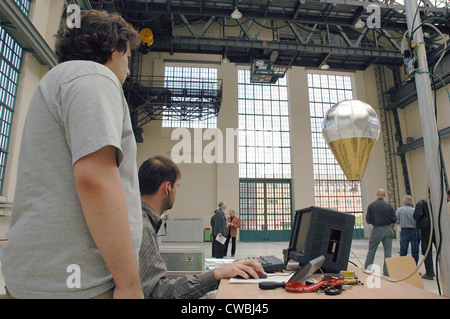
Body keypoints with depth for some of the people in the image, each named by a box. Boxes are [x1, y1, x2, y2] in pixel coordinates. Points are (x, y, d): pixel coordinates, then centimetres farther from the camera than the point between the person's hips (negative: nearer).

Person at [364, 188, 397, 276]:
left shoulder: (371, 205, -8)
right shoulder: (389, 206, -4)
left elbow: (368, 220, -8)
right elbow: (394, 220, -1)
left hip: (377, 230, -1)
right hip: (388, 229, 1)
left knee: (371, 251, 9)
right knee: (388, 252, 8)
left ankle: (366, 270, 13)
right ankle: (386, 273, 10)